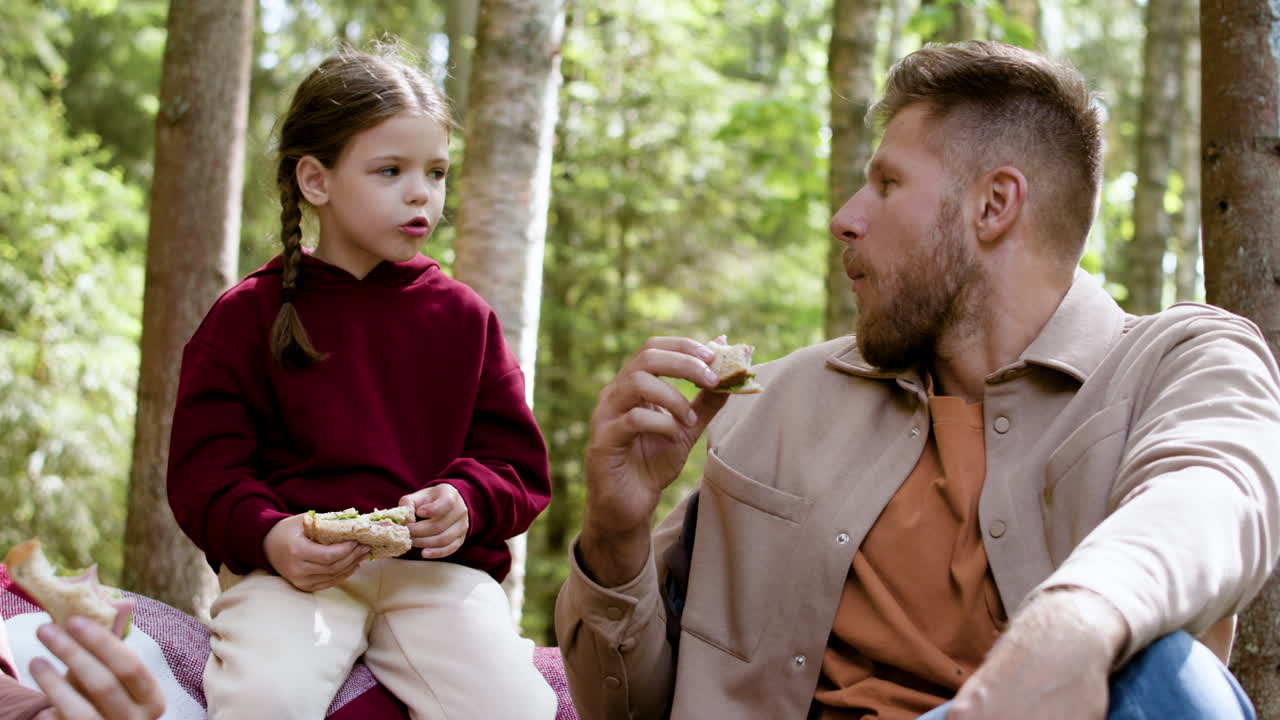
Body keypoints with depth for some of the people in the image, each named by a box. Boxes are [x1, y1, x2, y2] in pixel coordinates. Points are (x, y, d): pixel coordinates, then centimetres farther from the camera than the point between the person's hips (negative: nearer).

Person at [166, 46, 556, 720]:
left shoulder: (463, 316, 13)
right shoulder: (250, 312, 7)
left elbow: (516, 462, 13)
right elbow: (204, 470, 4)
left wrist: (466, 502, -10)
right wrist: (266, 537, -17)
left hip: (437, 565, 2)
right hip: (292, 562, -2)